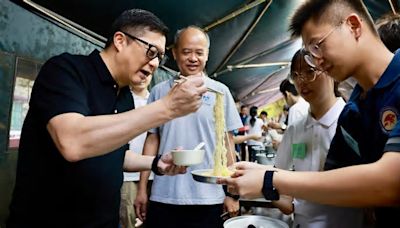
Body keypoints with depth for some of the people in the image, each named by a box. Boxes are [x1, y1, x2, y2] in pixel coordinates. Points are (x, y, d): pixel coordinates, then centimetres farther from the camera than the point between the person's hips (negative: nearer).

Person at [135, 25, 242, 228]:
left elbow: (227, 142, 2)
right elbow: (152, 139, 7)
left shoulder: (220, 91, 0)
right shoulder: (159, 91, 2)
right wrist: (142, 189, 5)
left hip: (209, 198, -1)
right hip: (163, 196, 1)